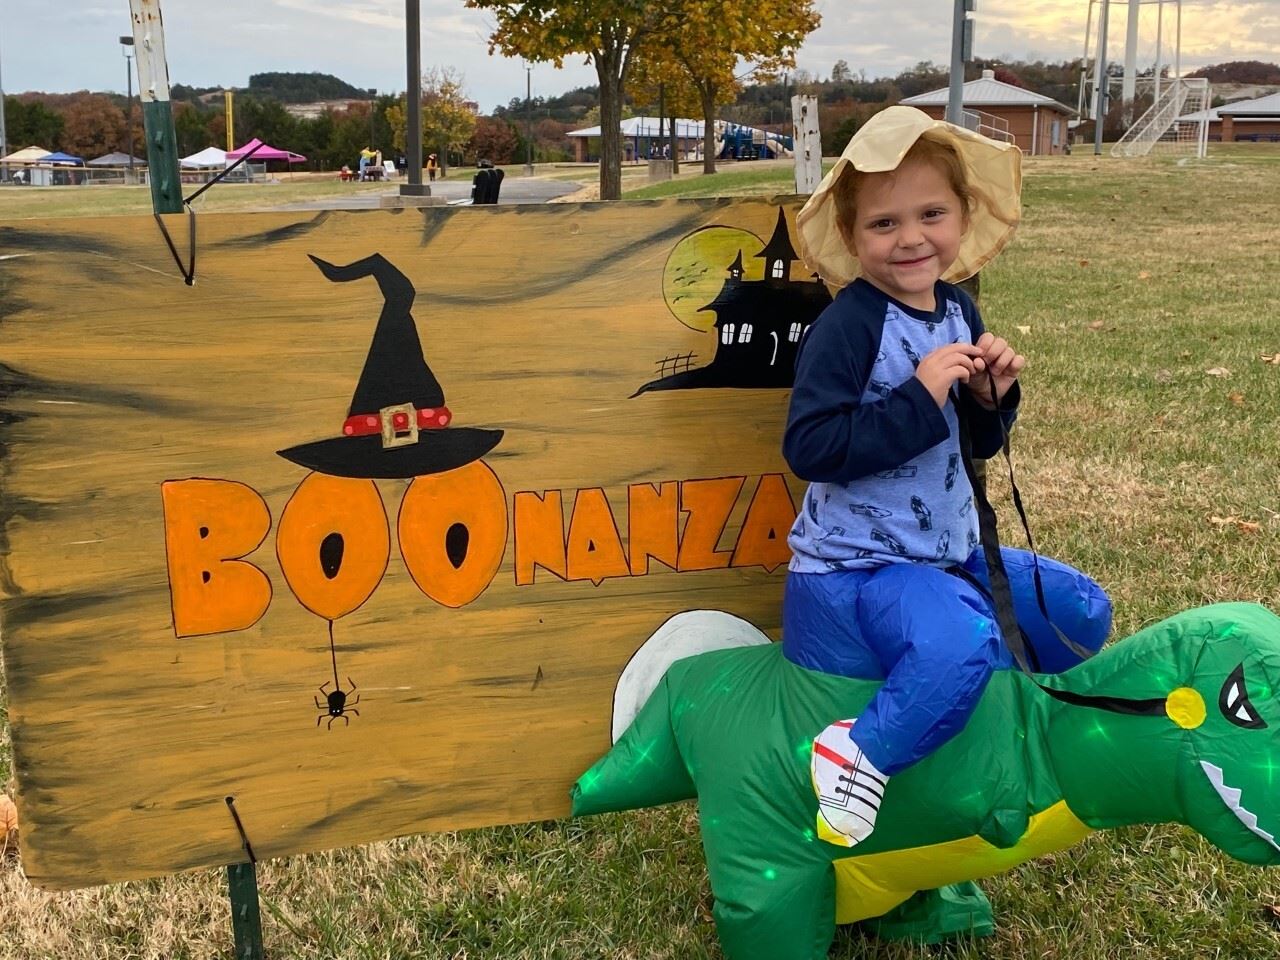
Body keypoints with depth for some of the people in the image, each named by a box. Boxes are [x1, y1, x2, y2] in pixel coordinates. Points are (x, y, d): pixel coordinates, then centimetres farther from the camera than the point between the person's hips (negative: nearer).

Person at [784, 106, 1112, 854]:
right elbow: (809, 447, -27)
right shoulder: (849, 326, -17)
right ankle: (863, 754, -14)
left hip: (949, 553, 8)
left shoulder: (960, 313, 6)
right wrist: (920, 398, -28)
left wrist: (993, 397, -7)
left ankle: (997, 704, 28)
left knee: (1083, 611, 14)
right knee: (959, 641, -36)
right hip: (857, 569, -8)